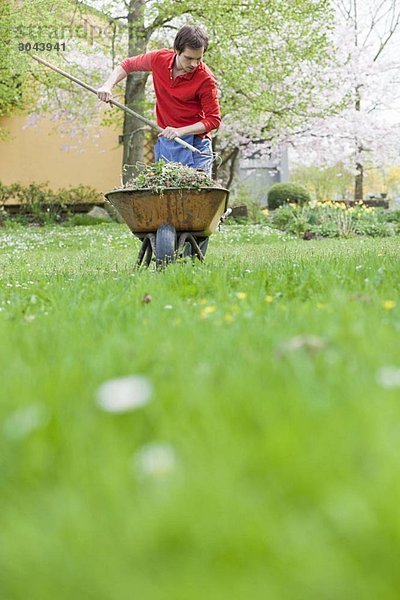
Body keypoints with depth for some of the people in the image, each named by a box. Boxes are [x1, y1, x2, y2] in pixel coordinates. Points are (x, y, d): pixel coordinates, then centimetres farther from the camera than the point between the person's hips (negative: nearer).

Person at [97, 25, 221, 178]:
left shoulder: (206, 79, -15)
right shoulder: (159, 59, -4)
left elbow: (214, 119, -11)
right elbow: (127, 64, 15)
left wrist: (180, 131, -22)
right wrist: (108, 85, -1)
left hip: (194, 145, -4)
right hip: (164, 142, 4)